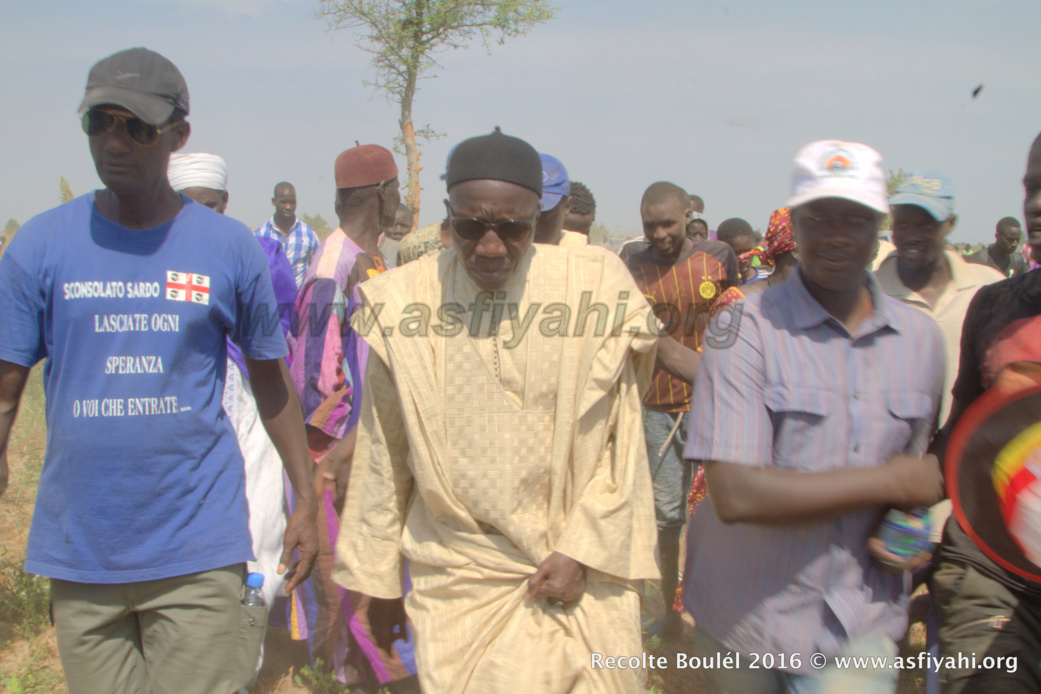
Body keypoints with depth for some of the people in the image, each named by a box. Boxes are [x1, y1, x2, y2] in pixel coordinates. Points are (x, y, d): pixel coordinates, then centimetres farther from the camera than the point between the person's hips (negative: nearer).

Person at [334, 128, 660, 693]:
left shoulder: (595, 286, -6)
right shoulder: (405, 301, -3)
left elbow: (623, 444, 0)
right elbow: (383, 455, 4)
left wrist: (583, 551, -6)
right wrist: (378, 579, 8)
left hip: (580, 582, 0)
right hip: (457, 588, 1)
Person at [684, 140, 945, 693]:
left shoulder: (921, 339, 4)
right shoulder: (746, 329, -14)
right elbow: (734, 494, -23)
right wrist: (890, 482, -17)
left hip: (863, 624, 3)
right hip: (745, 617, -3)